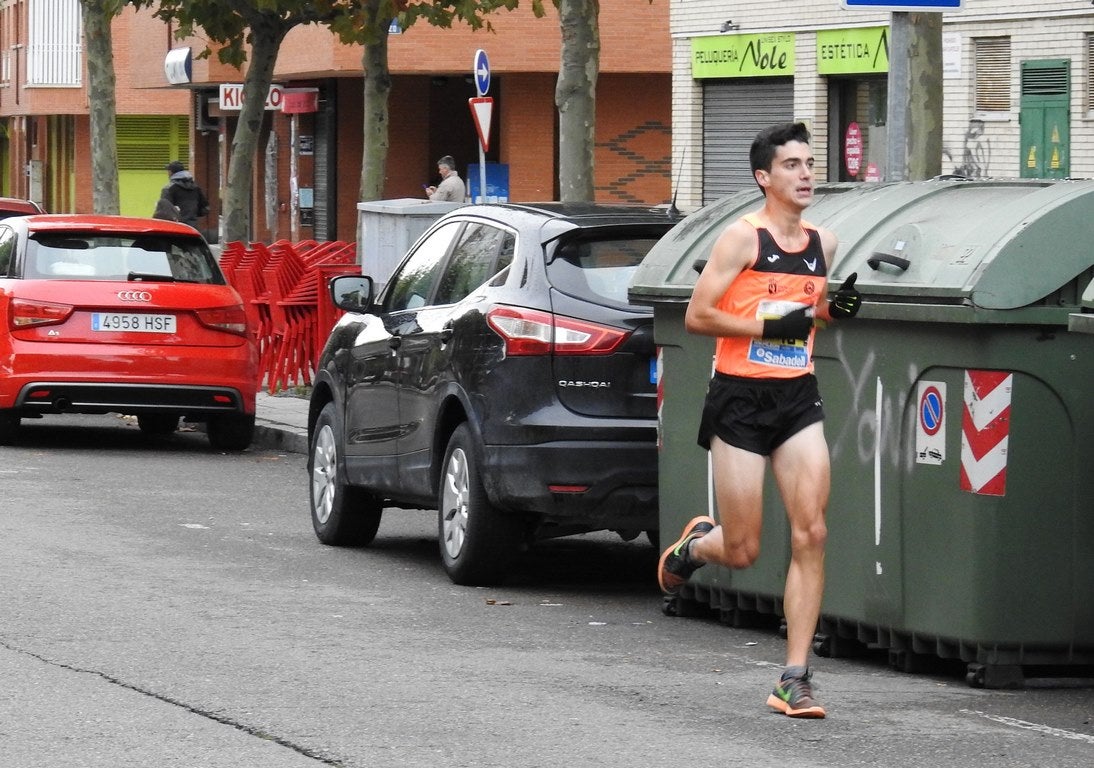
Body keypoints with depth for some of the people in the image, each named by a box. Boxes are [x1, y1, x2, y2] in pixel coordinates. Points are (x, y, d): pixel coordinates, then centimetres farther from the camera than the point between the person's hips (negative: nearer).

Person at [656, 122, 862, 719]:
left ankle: (795, 678, -6)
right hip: (740, 399, -5)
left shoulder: (824, 243, 9)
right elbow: (697, 316, -11)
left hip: (798, 399, 5)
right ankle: (694, 545, 39)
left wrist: (834, 311, 4)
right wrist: (771, 327, -20)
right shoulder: (743, 238, -9)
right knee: (743, 551, 0)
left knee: (810, 534, -9)